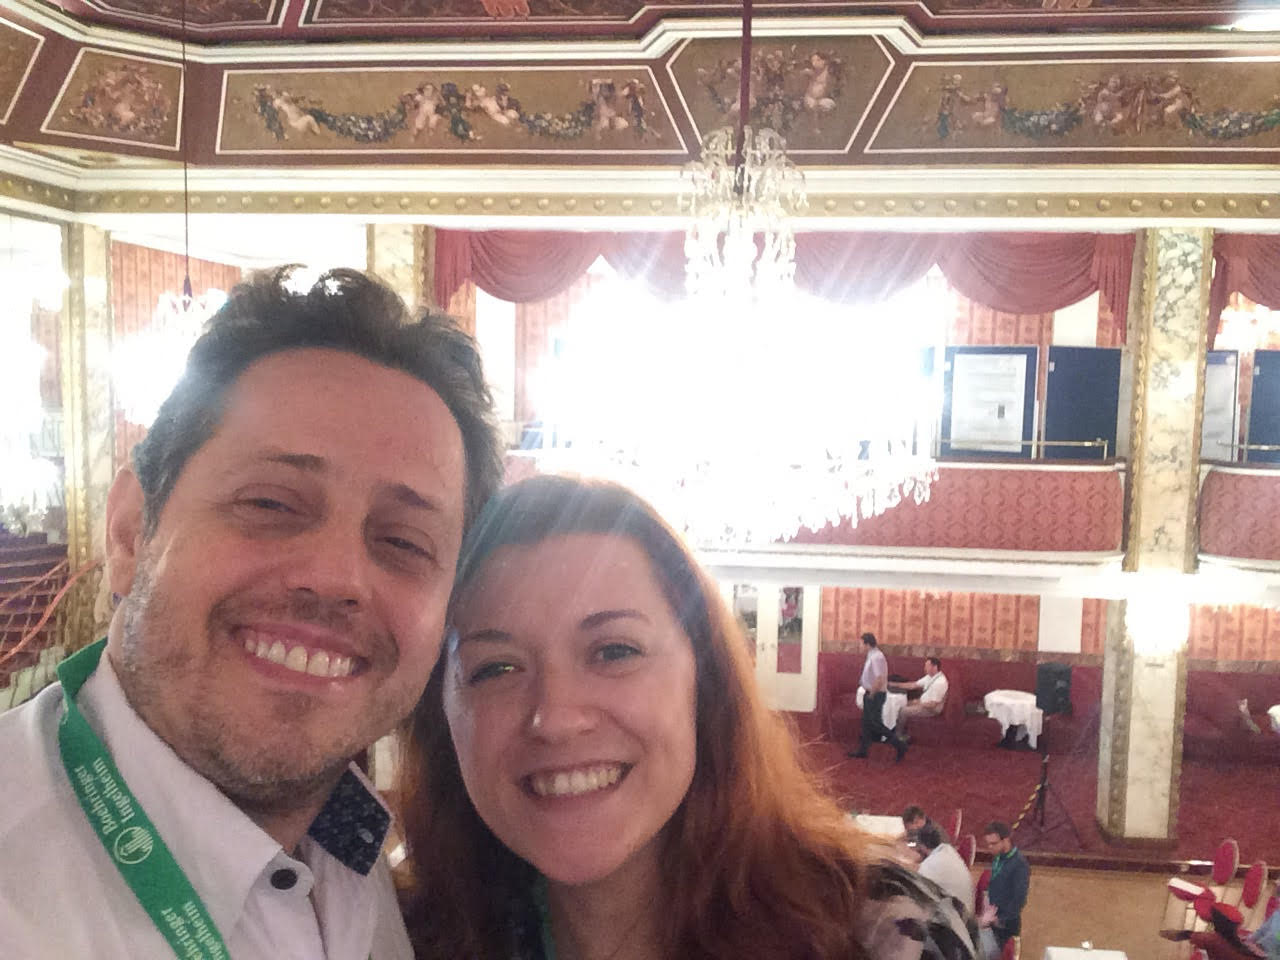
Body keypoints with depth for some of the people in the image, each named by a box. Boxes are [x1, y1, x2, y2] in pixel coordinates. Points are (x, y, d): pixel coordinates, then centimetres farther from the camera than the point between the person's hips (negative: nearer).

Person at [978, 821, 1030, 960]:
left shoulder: (1020, 865, -22)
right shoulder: (998, 858, 1)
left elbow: (1019, 900, -23)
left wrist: (1000, 920, -21)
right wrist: (988, 912, 4)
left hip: (1007, 924, -7)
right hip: (993, 919, 7)